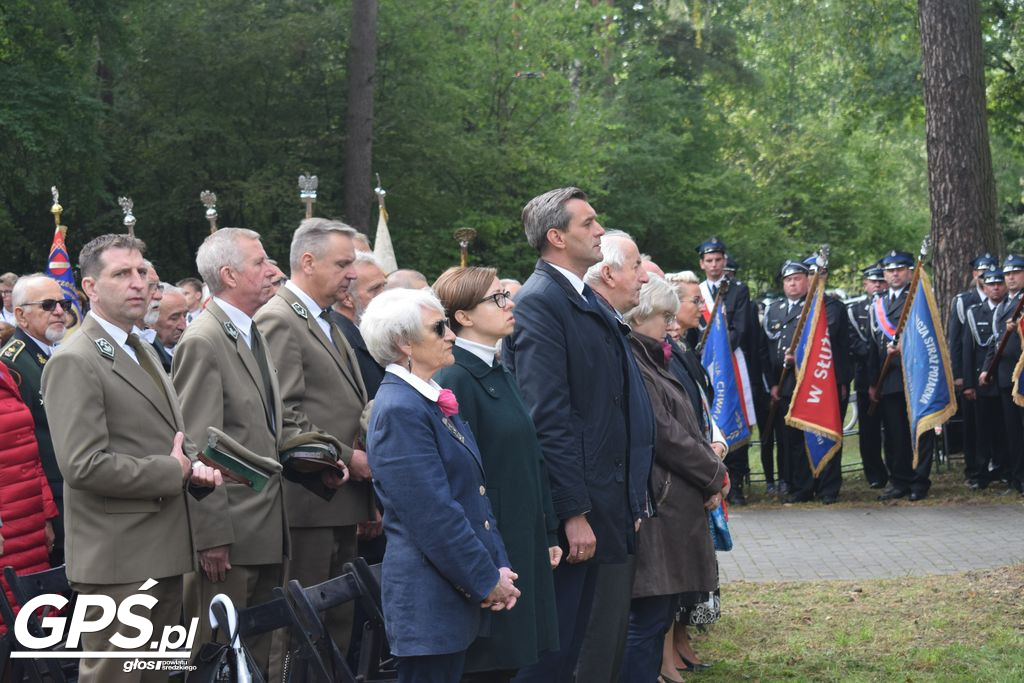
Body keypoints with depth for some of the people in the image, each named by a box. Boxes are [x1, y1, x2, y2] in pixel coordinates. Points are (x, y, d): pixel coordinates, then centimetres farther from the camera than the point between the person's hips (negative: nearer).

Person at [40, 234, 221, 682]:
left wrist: (193, 466, 3)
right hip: (118, 560, -9)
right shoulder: (74, 362, -15)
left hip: (162, 552, 9)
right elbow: (83, 465, -23)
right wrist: (172, 472, -15)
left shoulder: (141, 350, 16)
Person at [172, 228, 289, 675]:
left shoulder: (253, 335, 15)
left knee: (258, 653, 15)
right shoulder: (203, 342, -15)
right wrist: (212, 535, -19)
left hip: (267, 528, 9)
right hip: (229, 534, -9)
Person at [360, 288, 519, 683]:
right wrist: (487, 581, -12)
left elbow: (473, 493, 16)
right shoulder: (398, 410, -15)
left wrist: (498, 567, 6)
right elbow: (433, 515, -18)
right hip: (428, 598, -9)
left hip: (459, 593, 9)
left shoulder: (434, 401, 14)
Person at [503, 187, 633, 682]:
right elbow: (547, 417, -20)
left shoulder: (587, 301, 14)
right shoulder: (539, 302, -15)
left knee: (570, 639, 16)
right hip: (566, 505, -9)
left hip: (593, 499, 9)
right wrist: (573, 512, -22)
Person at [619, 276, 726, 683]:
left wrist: (710, 470, 5)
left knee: (658, 614, 13)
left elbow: (682, 426, 18)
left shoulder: (648, 361, 16)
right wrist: (714, 475, -4)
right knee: (648, 616, -7)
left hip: (673, 503, 10)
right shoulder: (631, 365, -16)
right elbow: (663, 434, -16)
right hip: (657, 503, -10)